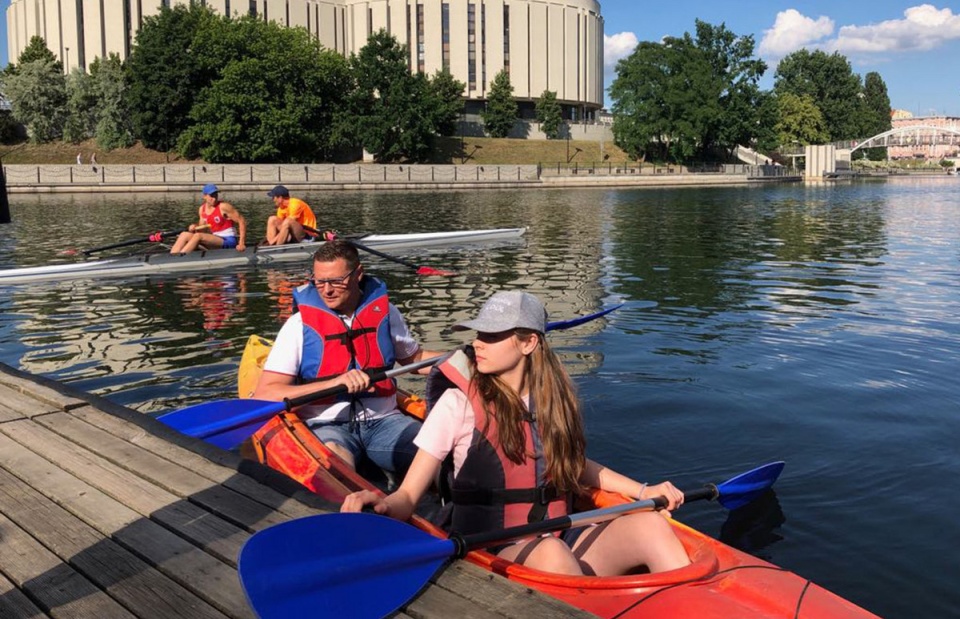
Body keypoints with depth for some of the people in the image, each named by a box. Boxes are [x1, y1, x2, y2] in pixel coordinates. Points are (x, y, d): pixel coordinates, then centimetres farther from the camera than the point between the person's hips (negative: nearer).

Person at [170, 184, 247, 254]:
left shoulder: (223, 206, -11)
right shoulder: (202, 209, 8)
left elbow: (242, 221, -12)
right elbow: (202, 229, 18)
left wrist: (241, 243, -19)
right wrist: (195, 227, -7)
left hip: (228, 241, -7)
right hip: (215, 240, 7)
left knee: (198, 236, -27)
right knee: (184, 235, -9)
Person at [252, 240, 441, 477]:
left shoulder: (384, 312, 8)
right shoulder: (300, 324, -2)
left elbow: (415, 358, 25)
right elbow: (264, 395, -10)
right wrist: (335, 383, -21)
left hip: (384, 420, 3)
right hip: (325, 425, -3)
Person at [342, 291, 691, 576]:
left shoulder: (553, 398, 5)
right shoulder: (459, 403, -7)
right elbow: (409, 496, -7)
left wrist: (644, 492, 14)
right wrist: (383, 505, -31)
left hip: (560, 543, 4)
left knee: (648, 524, -20)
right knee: (550, 551, -36)